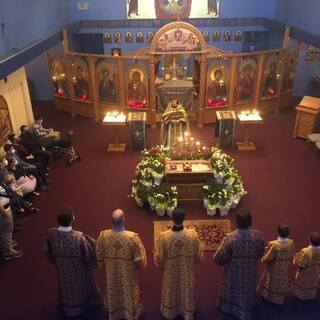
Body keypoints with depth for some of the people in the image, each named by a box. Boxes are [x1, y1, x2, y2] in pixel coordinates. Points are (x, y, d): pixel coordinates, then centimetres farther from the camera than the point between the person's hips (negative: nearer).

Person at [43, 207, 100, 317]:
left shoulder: (51, 233, -28)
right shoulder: (78, 237, -40)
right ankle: (80, 304, 55)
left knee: (66, 285, 31)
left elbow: (47, 250, -8)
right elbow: (88, 254, -23)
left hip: (62, 268, 3)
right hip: (78, 270, -3)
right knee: (78, 286, 28)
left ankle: (68, 306, 56)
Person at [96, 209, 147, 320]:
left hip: (112, 272, 2)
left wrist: (103, 265, 15)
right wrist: (140, 265, 5)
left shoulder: (103, 236, -24)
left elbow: (99, 256, -6)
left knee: (114, 292, 27)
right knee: (128, 293, 24)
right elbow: (139, 259, -18)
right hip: (128, 273, -2)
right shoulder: (132, 237, -31)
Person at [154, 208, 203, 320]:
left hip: (171, 271, 0)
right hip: (187, 271, 1)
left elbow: (159, 257, -14)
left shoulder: (164, 236, -28)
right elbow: (198, 255, -9)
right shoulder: (192, 235, -26)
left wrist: (161, 265, 9)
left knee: (171, 291, 26)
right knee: (187, 290, 26)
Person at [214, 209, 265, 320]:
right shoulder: (258, 236, -23)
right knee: (246, 291, 27)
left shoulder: (230, 238, -33)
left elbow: (219, 258, -22)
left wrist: (224, 262, 1)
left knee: (231, 289, 26)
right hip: (250, 272, 2)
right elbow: (260, 253, -3)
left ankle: (227, 307, 50)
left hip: (233, 272, -2)